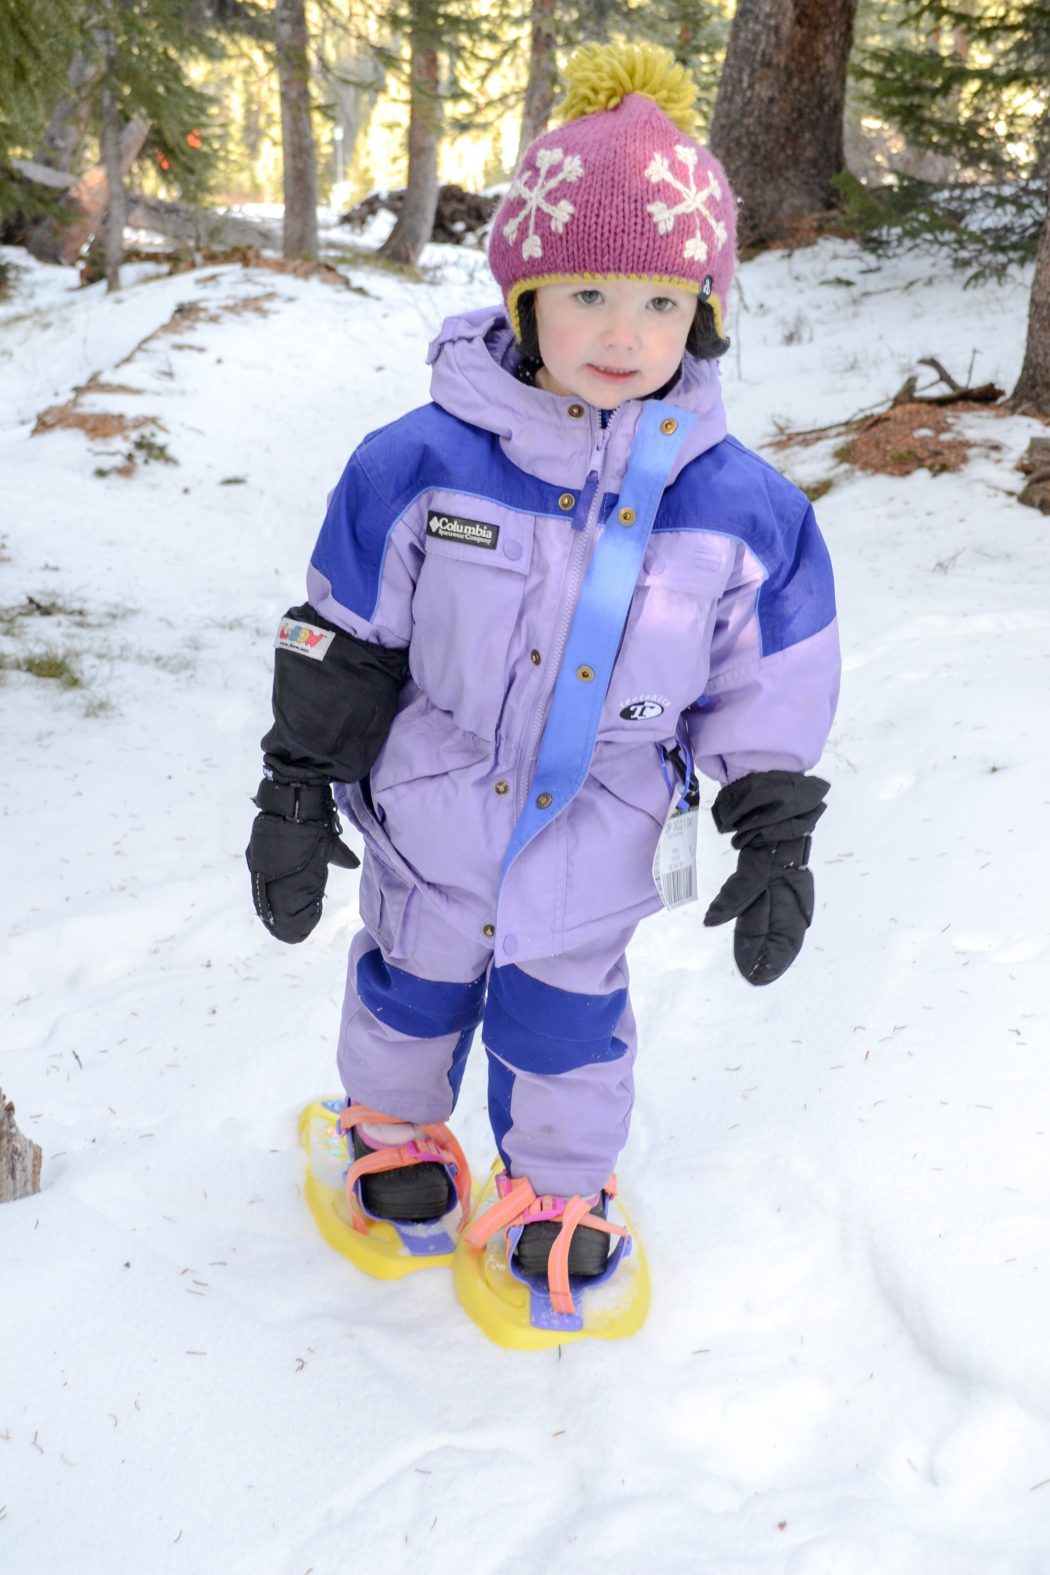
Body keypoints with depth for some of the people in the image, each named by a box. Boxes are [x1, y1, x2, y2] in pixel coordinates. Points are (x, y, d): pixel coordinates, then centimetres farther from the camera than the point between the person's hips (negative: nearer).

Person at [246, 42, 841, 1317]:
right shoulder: (420, 465, -17)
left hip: (594, 864, 0)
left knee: (568, 1031, 18)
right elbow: (339, 644, -7)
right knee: (409, 995, 23)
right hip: (427, 834, 0)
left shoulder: (742, 506, -14)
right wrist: (296, 795, -4)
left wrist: (775, 842, -1)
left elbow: (771, 698, -3)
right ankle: (394, 1128, 55)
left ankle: (558, 1189, 47)